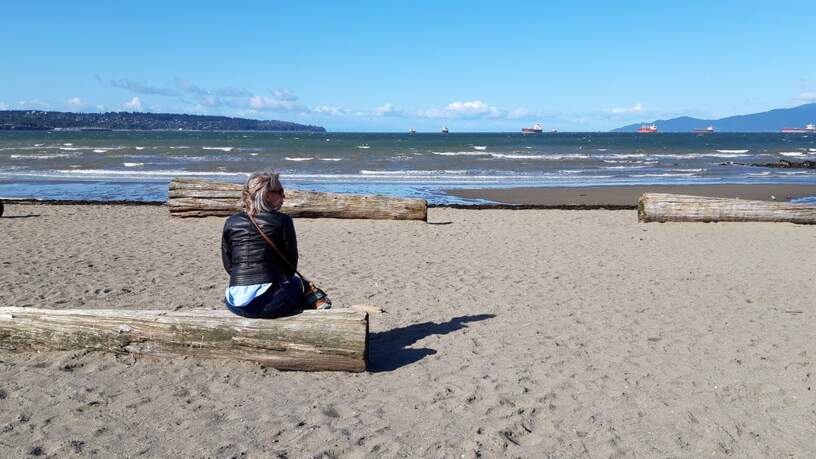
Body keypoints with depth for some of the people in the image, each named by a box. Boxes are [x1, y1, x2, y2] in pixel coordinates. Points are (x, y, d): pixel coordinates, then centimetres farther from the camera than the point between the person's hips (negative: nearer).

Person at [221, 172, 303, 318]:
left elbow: (228, 265, 11)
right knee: (296, 282, 30)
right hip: (270, 303, -4)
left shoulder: (230, 222, 7)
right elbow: (291, 264, 3)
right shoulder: (282, 221, -3)